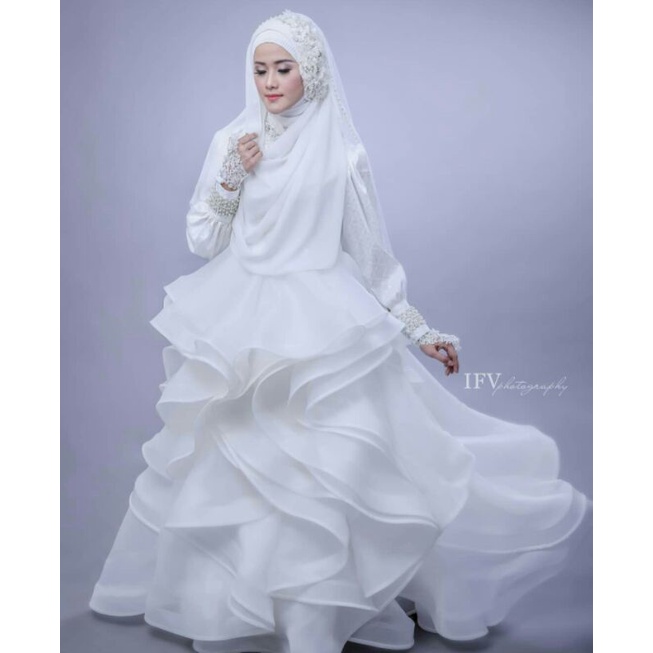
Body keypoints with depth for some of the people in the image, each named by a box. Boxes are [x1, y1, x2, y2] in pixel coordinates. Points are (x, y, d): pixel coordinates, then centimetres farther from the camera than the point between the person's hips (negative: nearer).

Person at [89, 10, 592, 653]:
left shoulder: (341, 152, 0)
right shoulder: (231, 141, 8)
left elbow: (372, 254, 4)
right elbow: (202, 241, 8)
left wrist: (419, 332, 4)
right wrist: (231, 178, -7)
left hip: (321, 328, -3)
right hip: (239, 326, 3)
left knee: (320, 473, -8)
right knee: (224, 469, 7)